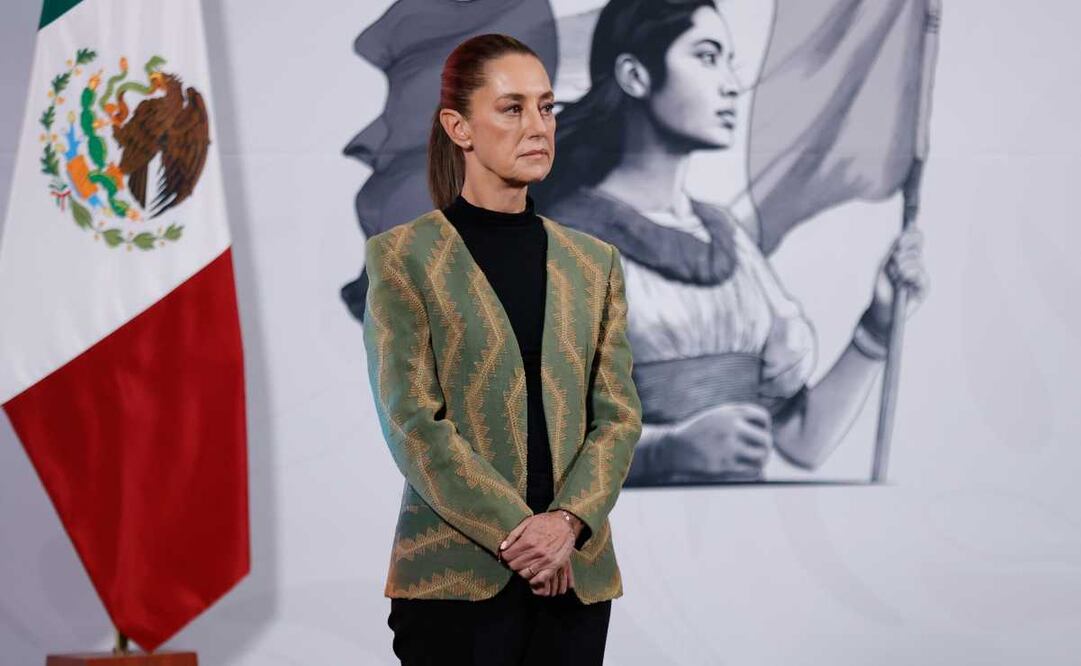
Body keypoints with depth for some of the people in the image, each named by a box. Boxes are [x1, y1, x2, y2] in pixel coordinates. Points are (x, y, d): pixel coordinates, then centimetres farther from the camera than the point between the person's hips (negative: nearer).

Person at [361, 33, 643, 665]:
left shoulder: (594, 262, 12)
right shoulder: (403, 256, -1)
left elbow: (619, 414, 5)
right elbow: (411, 419, -8)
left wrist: (567, 520, -12)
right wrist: (514, 530, -15)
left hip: (575, 576, 4)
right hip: (457, 576, -3)